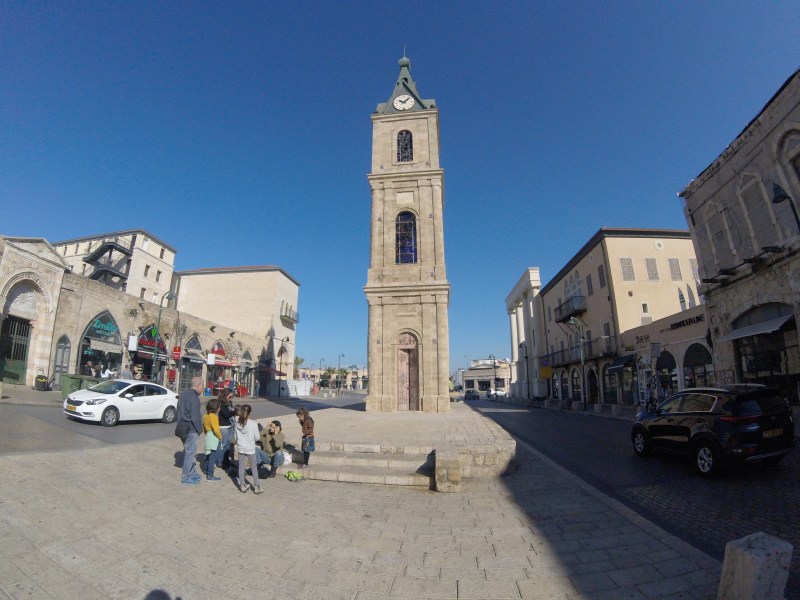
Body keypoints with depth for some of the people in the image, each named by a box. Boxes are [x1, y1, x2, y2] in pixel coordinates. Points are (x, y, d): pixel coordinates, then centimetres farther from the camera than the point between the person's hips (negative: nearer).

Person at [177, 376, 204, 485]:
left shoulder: (183, 394, 9)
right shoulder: (194, 398, -21)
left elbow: (180, 411, 17)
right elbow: (195, 417, -23)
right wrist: (200, 429, -10)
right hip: (191, 429, -10)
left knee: (188, 451, 19)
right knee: (190, 453, 2)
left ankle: (192, 473, 32)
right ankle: (186, 477, 11)